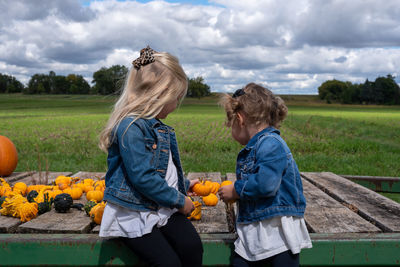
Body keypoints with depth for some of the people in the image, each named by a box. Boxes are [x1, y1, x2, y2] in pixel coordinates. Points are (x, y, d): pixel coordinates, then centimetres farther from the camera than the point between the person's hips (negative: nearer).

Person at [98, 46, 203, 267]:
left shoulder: (156, 125, 12)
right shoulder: (131, 127, -20)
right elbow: (143, 178, -24)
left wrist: (183, 186, 24)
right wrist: (179, 200, -14)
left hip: (164, 209, 8)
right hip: (134, 216, -8)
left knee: (192, 247, -13)